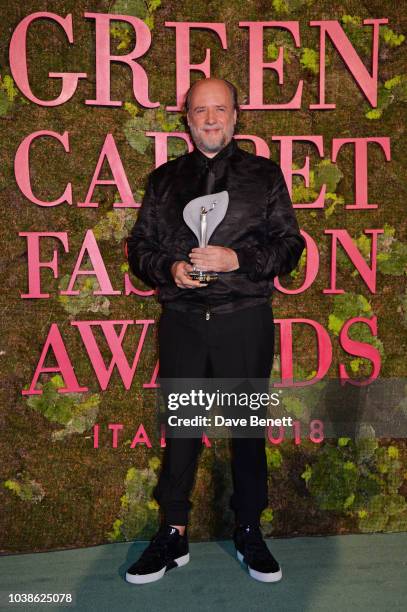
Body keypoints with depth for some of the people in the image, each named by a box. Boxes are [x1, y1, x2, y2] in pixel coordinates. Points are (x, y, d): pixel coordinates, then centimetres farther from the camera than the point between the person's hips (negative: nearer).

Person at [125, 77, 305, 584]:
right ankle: (173, 534, 21)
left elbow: (289, 245, 2)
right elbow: (140, 246, 12)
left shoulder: (264, 175, 7)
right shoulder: (164, 179, 13)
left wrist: (237, 259, -14)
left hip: (245, 320, -1)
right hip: (182, 321, 2)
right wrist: (169, 268, -9)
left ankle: (249, 532, 25)